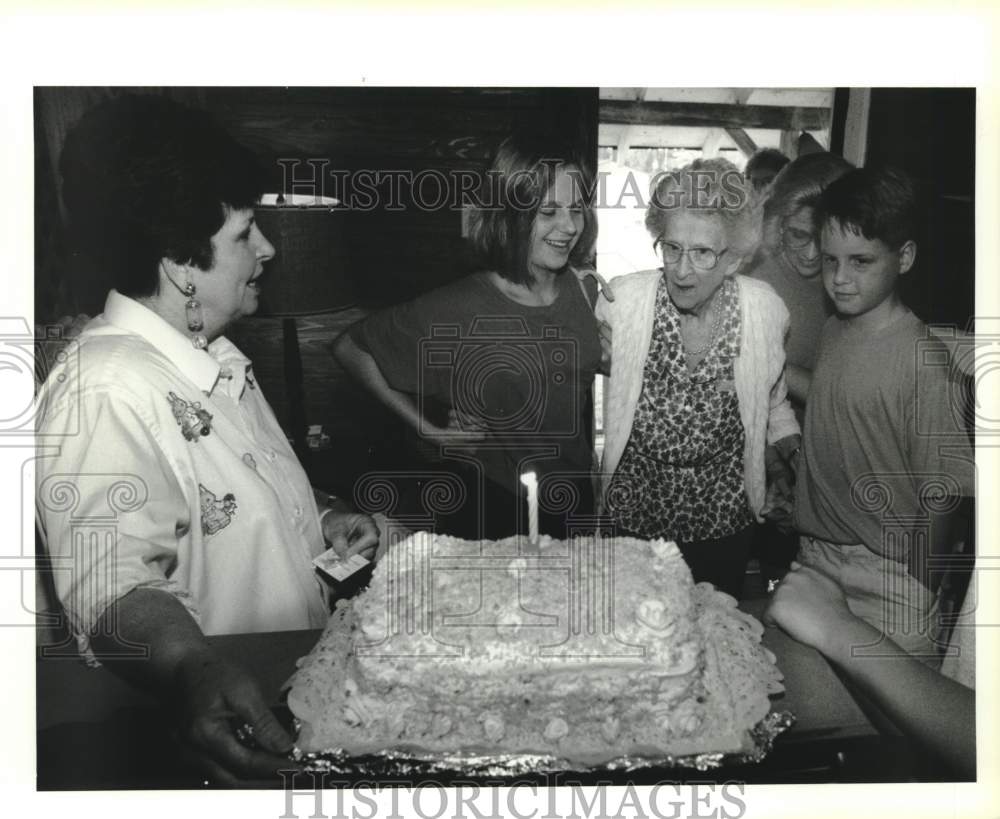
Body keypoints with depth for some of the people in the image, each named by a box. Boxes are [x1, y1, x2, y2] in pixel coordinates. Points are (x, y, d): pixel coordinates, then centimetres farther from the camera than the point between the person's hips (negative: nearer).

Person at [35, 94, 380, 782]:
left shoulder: (215, 357, 11)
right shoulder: (104, 394, -20)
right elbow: (114, 588, -26)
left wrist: (323, 515, 10)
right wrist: (195, 672, -43)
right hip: (213, 726, -8)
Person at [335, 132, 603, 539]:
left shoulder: (586, 292, -5)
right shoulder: (456, 310, -19)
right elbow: (350, 349, -10)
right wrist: (429, 429, -11)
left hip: (575, 503, 5)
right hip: (489, 511, -4)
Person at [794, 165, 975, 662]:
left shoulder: (922, 359, -19)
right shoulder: (832, 331, 2)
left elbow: (942, 498, -15)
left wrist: (914, 588, -8)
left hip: (887, 583, -6)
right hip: (815, 562, 6)